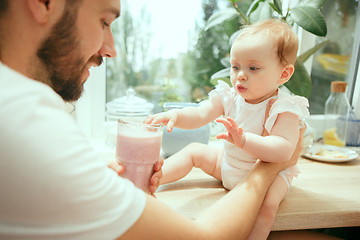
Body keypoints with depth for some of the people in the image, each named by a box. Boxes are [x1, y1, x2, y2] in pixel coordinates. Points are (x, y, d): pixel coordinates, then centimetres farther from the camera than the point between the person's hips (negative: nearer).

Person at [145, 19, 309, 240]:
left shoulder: (285, 109, -23)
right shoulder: (230, 97, -8)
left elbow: (284, 150, -36)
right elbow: (199, 116, -14)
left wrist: (244, 140, -52)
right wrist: (175, 115, -37)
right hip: (228, 163, 6)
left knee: (267, 204, -34)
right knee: (194, 150, 1)